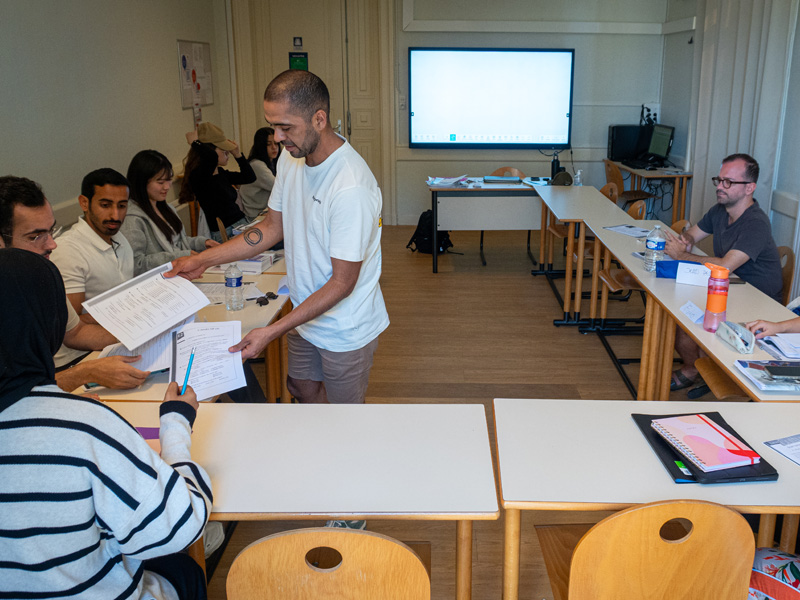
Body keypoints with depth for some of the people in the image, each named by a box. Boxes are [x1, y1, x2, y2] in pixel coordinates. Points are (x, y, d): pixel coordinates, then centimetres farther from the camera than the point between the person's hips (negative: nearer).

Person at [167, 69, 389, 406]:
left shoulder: (351, 187, -32)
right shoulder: (291, 158, -5)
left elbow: (342, 283, -27)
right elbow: (273, 227, 8)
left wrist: (272, 332, -29)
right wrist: (202, 260, 2)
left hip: (346, 328, -8)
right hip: (305, 315, 8)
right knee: (303, 390, 25)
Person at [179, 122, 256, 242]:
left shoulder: (221, 173, 14)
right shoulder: (198, 176, -12)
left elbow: (250, 177, 23)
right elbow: (211, 157, -34)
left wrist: (237, 154, 14)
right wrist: (195, 143, -15)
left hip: (241, 223, 9)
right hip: (225, 234, -9)